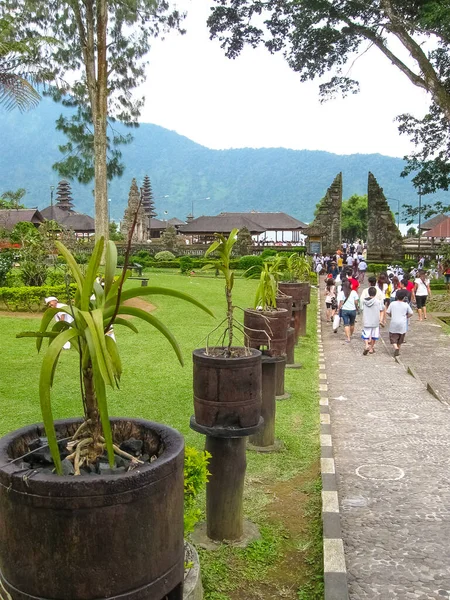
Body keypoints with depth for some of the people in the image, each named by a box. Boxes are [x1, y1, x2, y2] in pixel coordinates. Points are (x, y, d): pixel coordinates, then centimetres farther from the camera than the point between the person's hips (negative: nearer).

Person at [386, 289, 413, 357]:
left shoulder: (392, 303, -4)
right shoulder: (406, 305, -4)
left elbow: (388, 312, 0)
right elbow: (411, 313, 1)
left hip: (393, 324, -1)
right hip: (402, 324, 1)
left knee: (393, 338, 4)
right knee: (400, 339, 16)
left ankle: (396, 348, -19)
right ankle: (398, 350, 23)